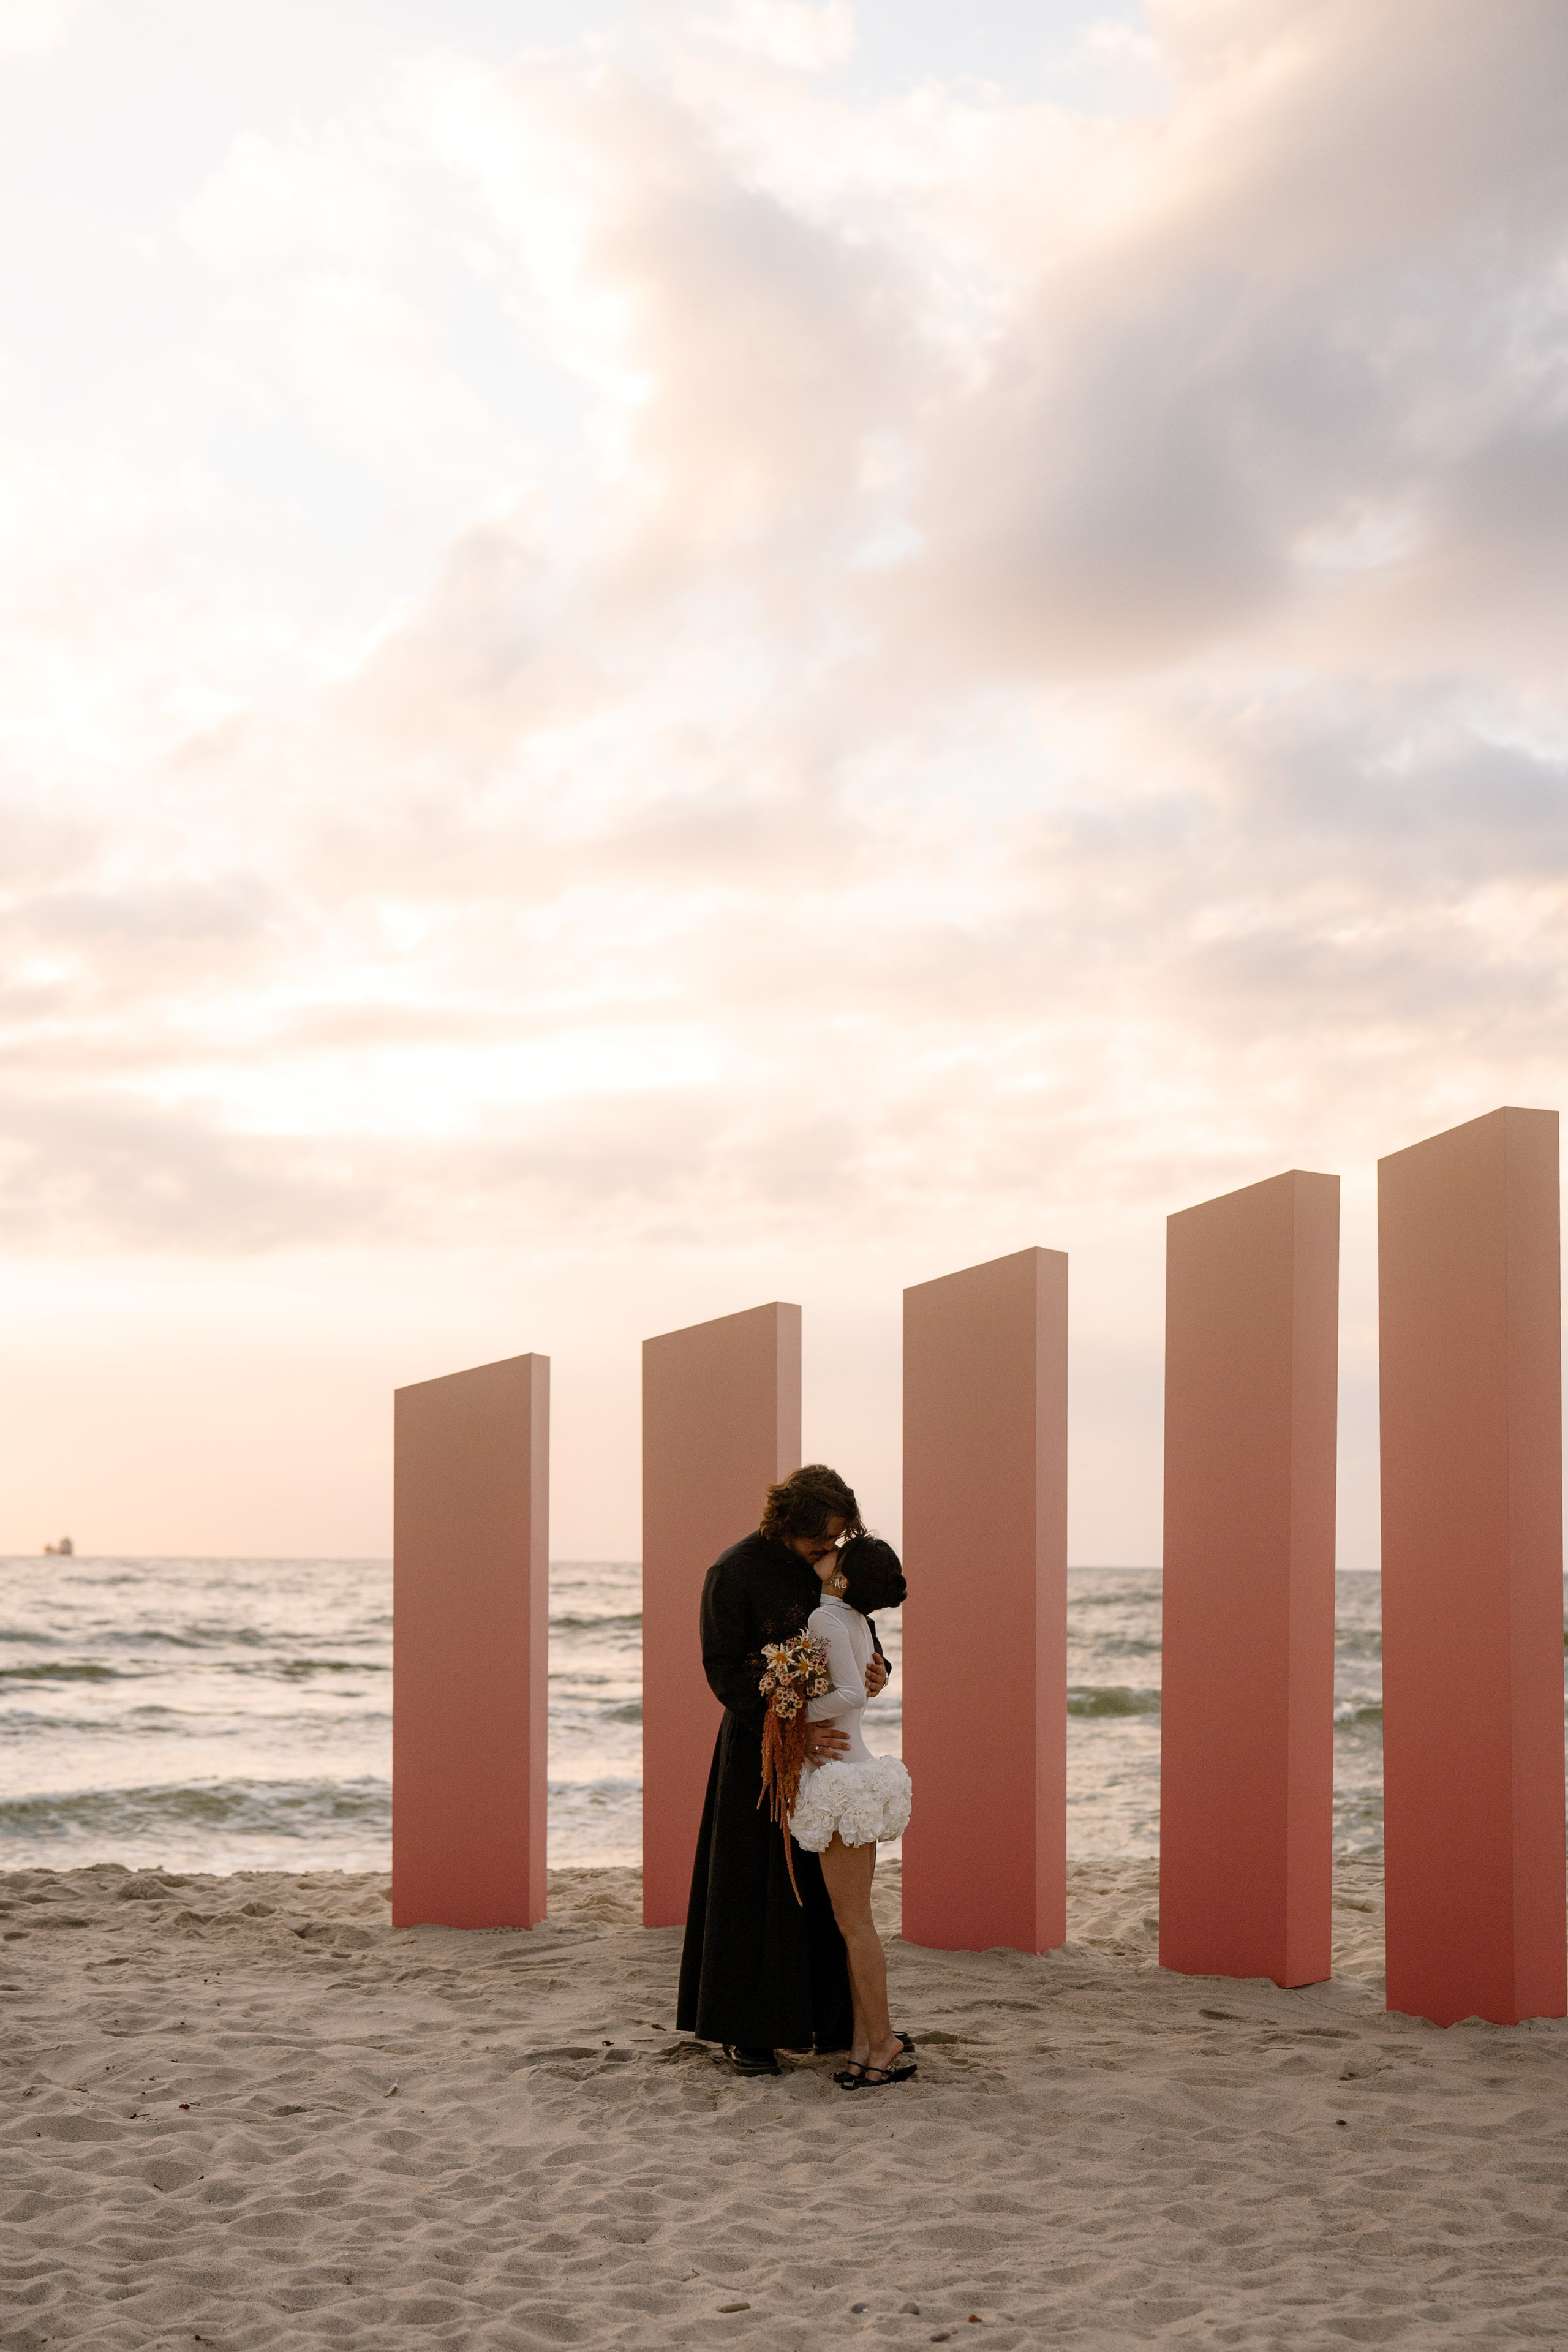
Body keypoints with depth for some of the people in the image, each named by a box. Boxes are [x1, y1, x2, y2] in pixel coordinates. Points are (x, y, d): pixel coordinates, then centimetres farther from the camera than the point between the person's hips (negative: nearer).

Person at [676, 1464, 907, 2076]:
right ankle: (746, 2030, 7)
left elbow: (861, 1630, 9)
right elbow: (724, 1671, -15)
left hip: (825, 1736, 5)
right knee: (754, 1884, -1)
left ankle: (824, 2019, 17)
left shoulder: (835, 1561, 2)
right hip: (759, 1740, -5)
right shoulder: (733, 1573, -14)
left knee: (825, 1883, 8)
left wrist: (876, 1667, -15)